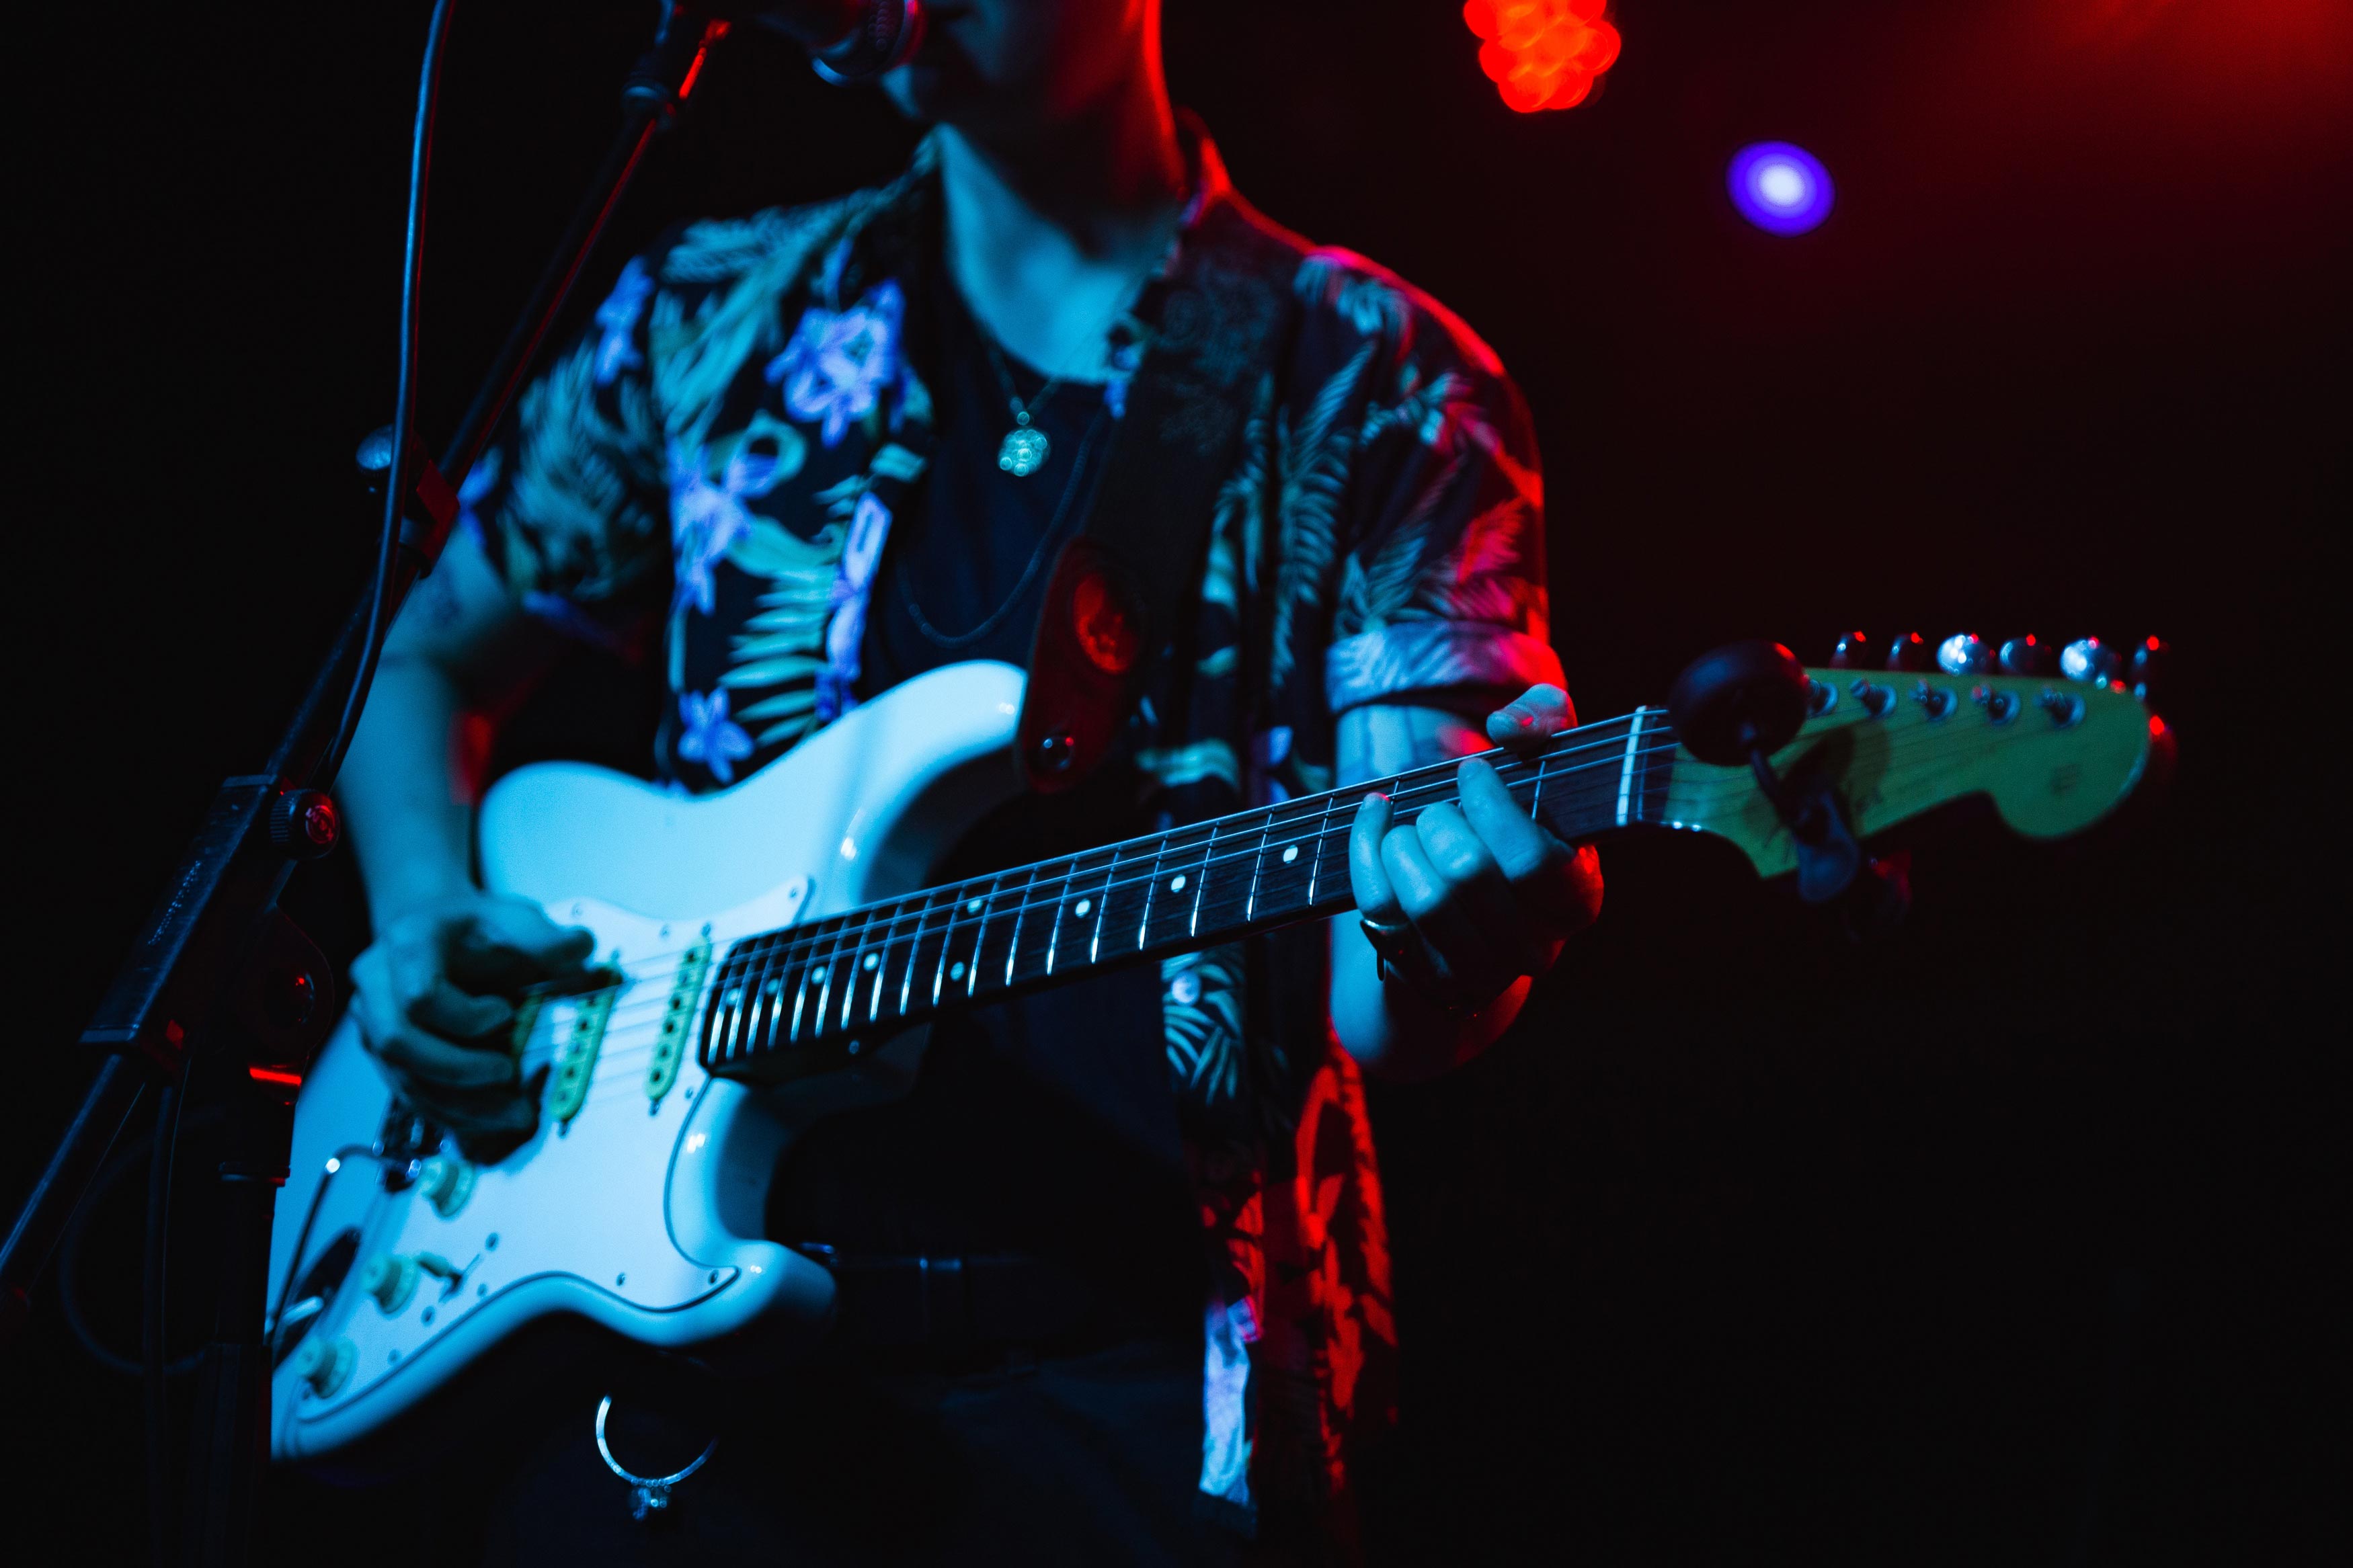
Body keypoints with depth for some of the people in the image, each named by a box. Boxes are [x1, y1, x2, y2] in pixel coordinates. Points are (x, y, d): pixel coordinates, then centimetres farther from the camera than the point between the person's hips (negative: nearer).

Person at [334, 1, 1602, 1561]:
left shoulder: (1373, 385, 2)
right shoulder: (712, 316, 10)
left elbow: (1375, 1008, -6)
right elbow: (427, 661, 23)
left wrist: (1456, 945, -29)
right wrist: (424, 924, 3)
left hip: (1134, 1373, -2)